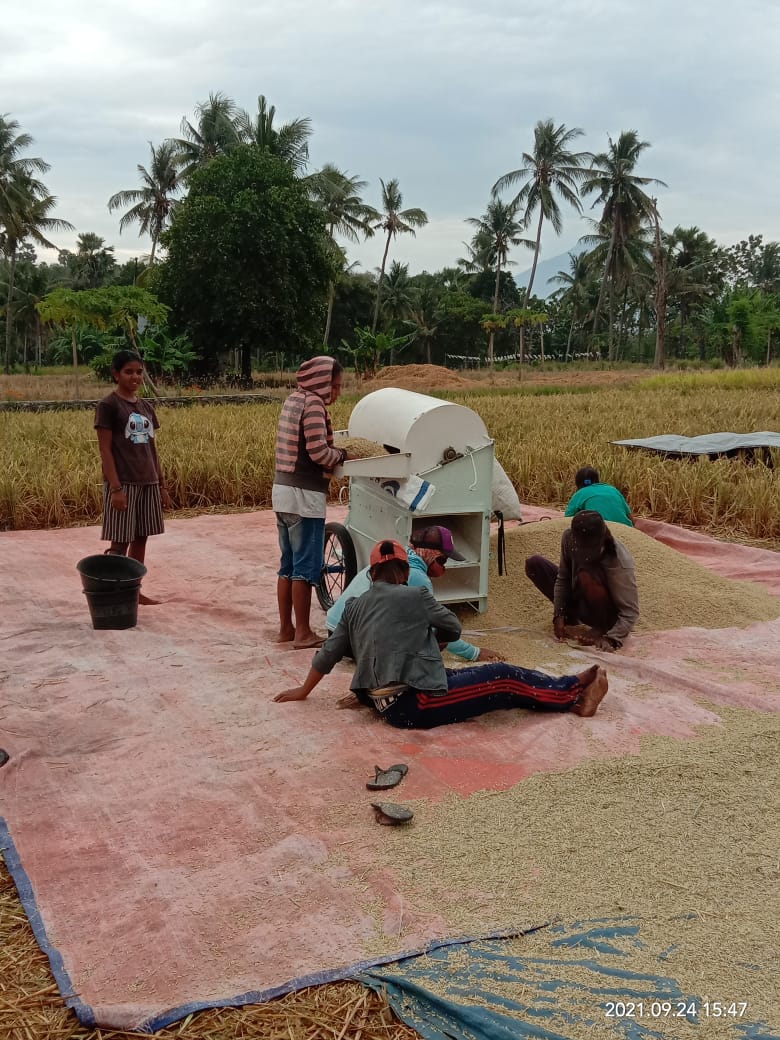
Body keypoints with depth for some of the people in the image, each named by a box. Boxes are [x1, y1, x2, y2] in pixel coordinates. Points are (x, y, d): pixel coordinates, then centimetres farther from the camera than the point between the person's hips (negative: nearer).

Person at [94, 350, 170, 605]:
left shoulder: (146, 407, 12)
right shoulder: (108, 406, -8)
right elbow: (105, 450, -11)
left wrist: (161, 484, 13)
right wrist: (116, 487, -18)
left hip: (148, 482, 7)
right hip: (123, 483, -7)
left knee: (141, 538, 10)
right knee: (120, 542, -4)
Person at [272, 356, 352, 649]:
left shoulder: (293, 400, 13)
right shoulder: (313, 404, -14)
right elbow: (318, 451, -20)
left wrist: (334, 452, 6)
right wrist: (342, 455, -3)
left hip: (283, 491, 9)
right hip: (304, 495, -9)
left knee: (288, 563, 14)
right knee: (306, 566, -1)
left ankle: (286, 628, 21)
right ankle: (303, 633, 5)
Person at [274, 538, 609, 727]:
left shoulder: (355, 607, 11)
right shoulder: (414, 596, -5)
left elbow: (329, 653, 14)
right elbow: (453, 628, 9)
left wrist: (304, 691, 27)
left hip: (388, 705, 7)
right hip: (416, 704, -7)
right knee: (504, 679, 2)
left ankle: (569, 689, 19)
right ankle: (575, 695, 13)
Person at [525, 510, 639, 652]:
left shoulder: (620, 563, -33)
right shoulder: (568, 537, -19)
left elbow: (630, 612, -29)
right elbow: (563, 577, -6)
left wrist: (610, 639, -43)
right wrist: (559, 614, -15)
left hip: (608, 613, -5)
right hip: (578, 600, 6)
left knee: (586, 576, -36)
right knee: (534, 564, -7)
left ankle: (602, 628, -13)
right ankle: (571, 614, 3)